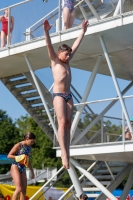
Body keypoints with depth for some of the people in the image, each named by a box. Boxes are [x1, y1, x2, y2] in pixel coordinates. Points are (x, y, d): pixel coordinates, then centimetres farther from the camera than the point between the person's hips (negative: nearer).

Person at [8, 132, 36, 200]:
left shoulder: (29, 148, 11)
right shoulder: (18, 145, -9)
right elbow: (9, 155, -8)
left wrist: (32, 171, 21)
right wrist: (17, 157, -22)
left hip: (23, 169, 7)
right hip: (15, 167, -7)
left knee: (24, 191, 1)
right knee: (19, 188, -19)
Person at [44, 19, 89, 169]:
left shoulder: (67, 62, 18)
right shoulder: (54, 61, 3)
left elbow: (76, 45, 24)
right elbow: (49, 46, -11)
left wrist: (83, 31, 28)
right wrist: (46, 32, -25)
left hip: (68, 95, 7)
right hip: (58, 95, -6)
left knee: (68, 124, -2)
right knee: (62, 123, -16)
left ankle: (65, 153, -5)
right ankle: (64, 153, -22)